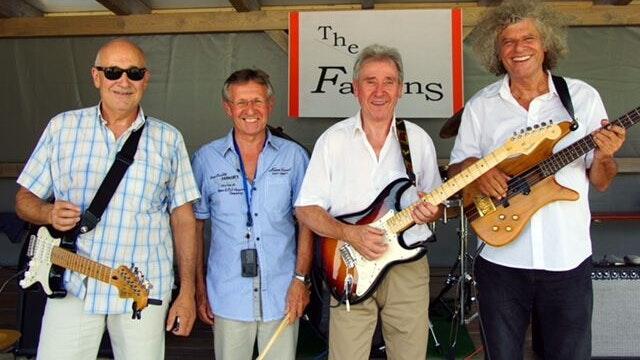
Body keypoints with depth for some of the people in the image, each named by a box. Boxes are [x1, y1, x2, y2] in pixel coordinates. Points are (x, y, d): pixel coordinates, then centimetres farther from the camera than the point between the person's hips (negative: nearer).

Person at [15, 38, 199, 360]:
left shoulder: (168, 139, 4)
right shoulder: (61, 127, 4)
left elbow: (183, 218, 4)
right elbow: (24, 198, 9)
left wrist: (187, 292, 1)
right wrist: (48, 213, -14)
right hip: (72, 287, 0)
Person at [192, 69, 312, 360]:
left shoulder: (294, 156, 0)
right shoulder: (206, 158, 0)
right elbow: (195, 226, 5)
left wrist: (301, 279, -5)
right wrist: (199, 288, 2)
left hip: (282, 294, 0)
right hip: (228, 296, 0)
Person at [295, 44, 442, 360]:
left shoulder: (419, 140, 4)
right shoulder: (333, 140, -2)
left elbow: (436, 203, 12)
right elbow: (306, 210, -3)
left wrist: (430, 212, -12)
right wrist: (350, 233, -18)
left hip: (408, 266, 2)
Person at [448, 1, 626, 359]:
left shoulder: (584, 97, 0)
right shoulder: (481, 106, 1)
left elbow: (600, 182, 4)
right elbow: (457, 167, 6)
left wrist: (603, 157, -17)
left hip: (569, 261, 0)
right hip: (501, 260, 0)